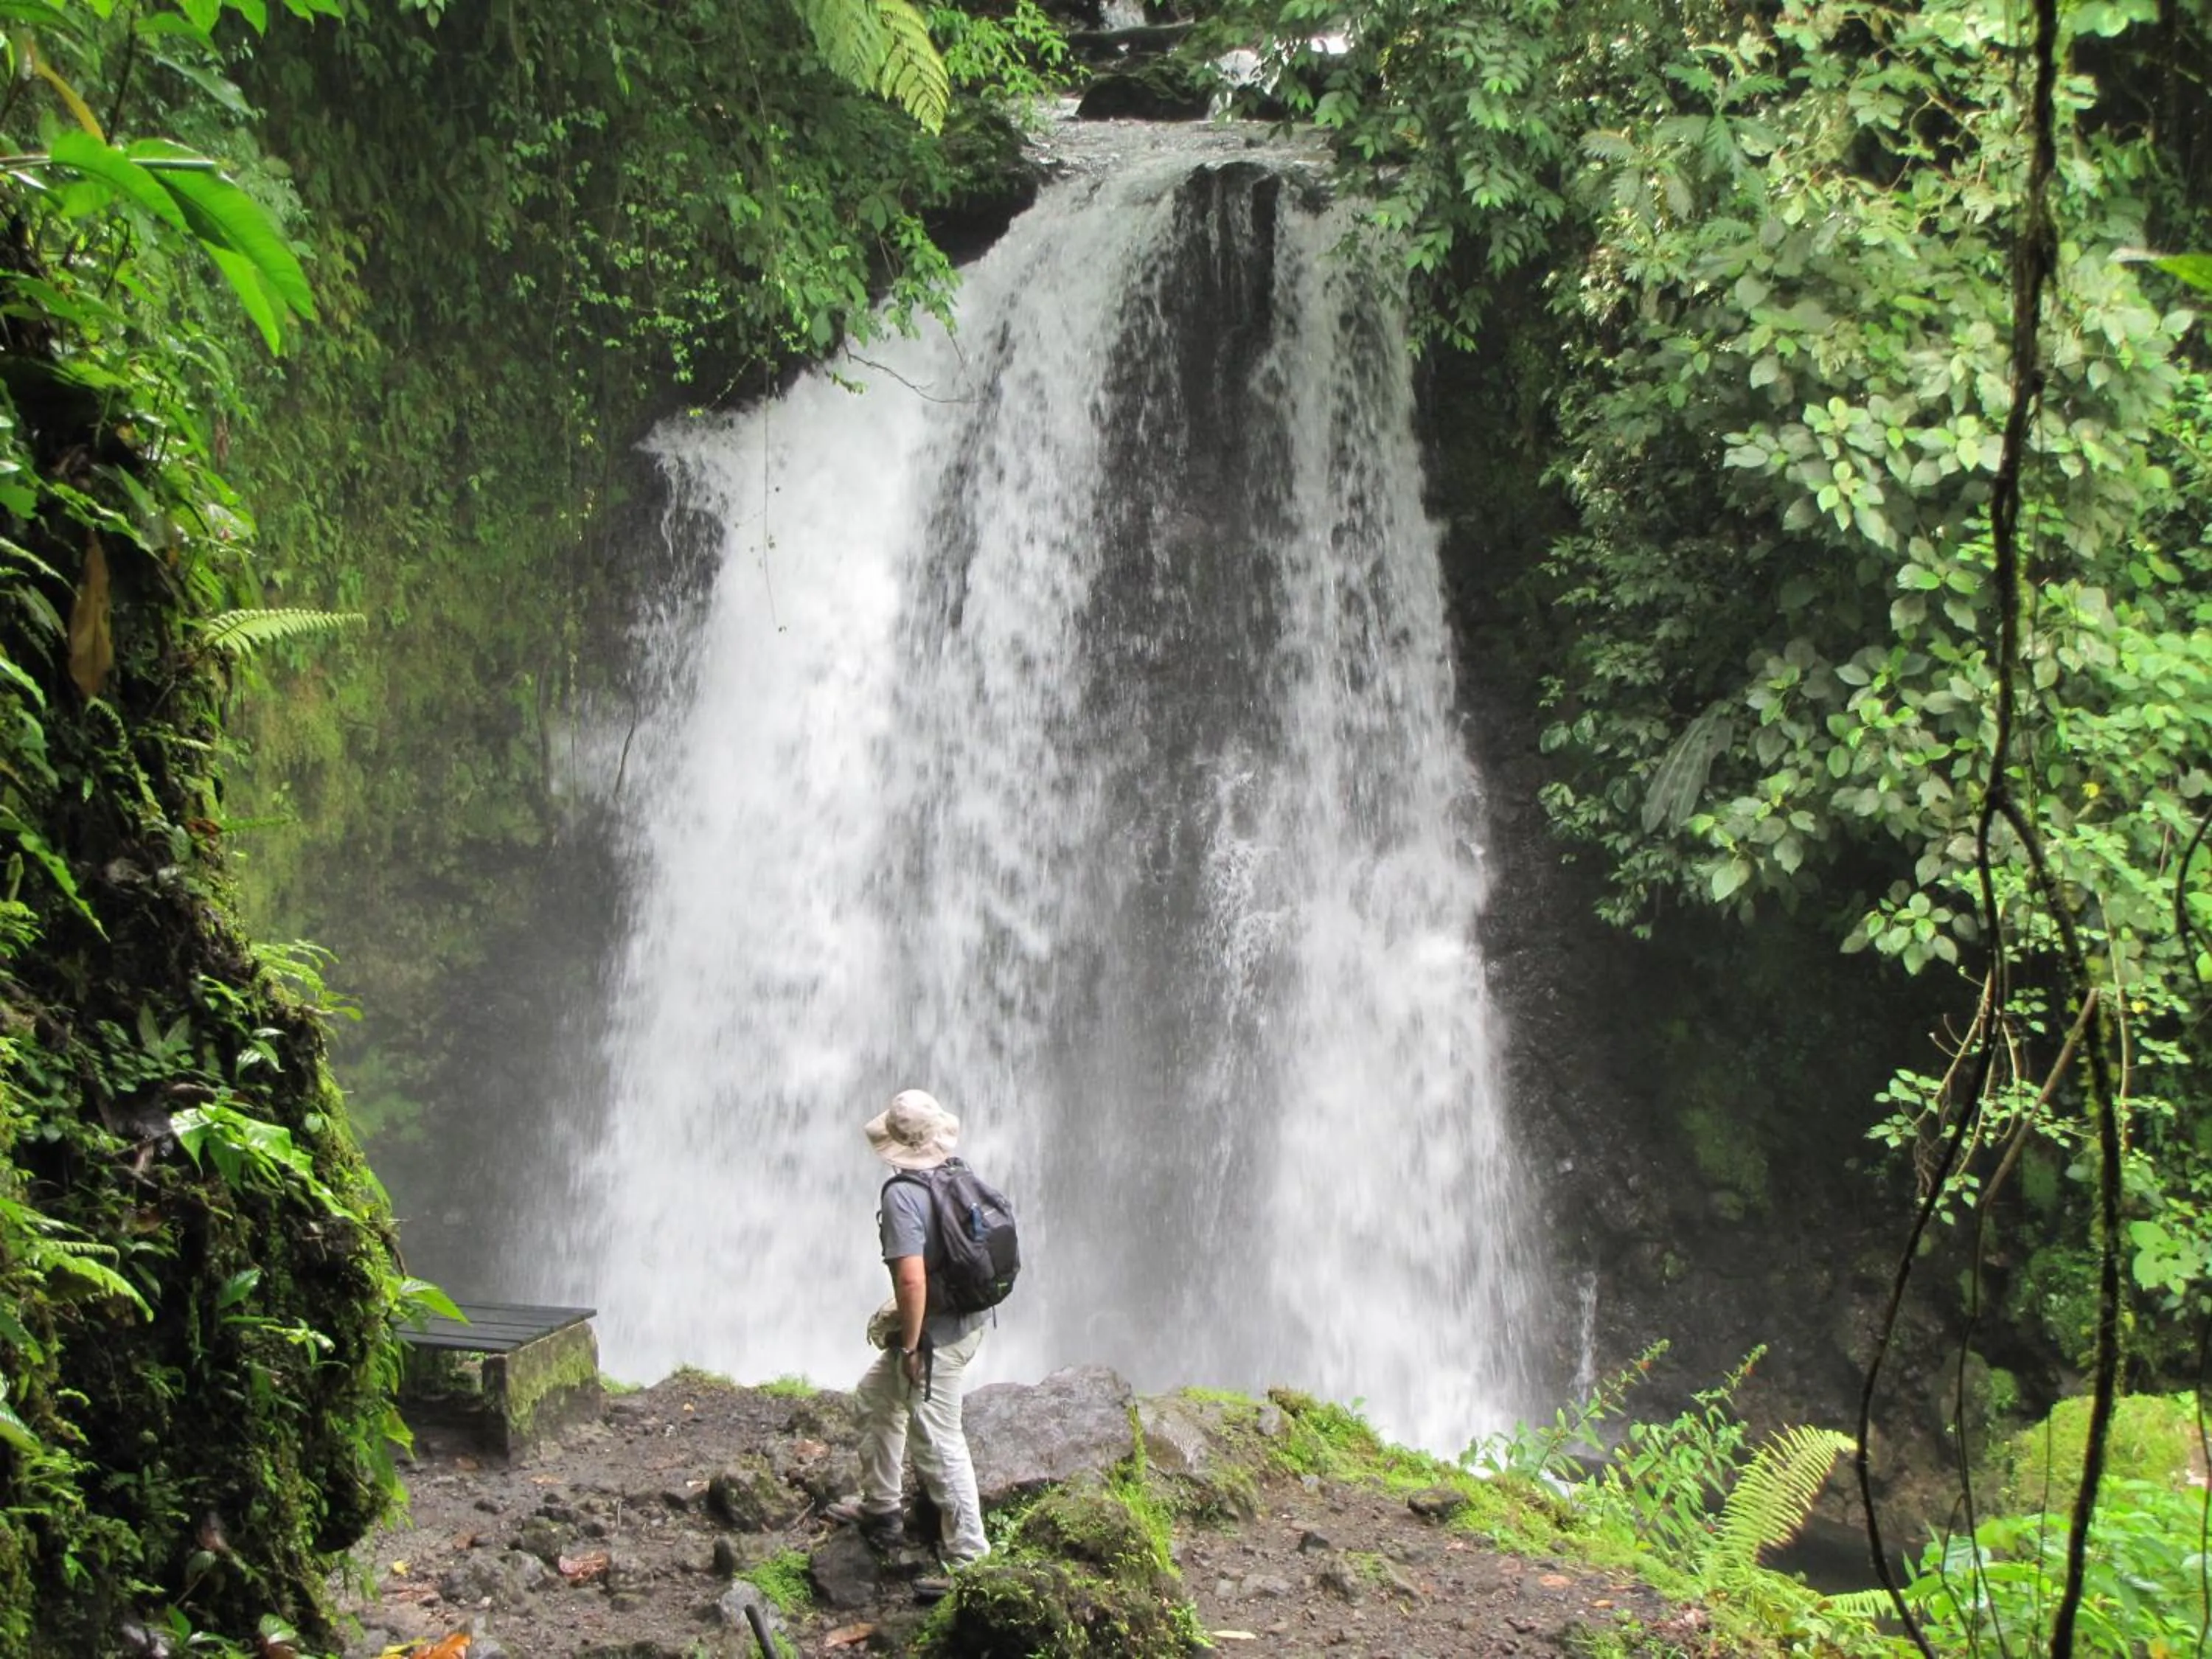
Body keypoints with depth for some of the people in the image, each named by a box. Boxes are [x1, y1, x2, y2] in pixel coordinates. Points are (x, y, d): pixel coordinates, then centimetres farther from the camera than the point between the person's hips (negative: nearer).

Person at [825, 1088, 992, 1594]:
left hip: (937, 1334, -10)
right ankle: (879, 1508, 39)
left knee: (938, 1444, 1)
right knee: (875, 1396, 27)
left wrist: (911, 1346, -18)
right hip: (970, 1319, 10)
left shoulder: (903, 1195, -24)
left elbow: (913, 1278, -30)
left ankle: (969, 1557, 9)